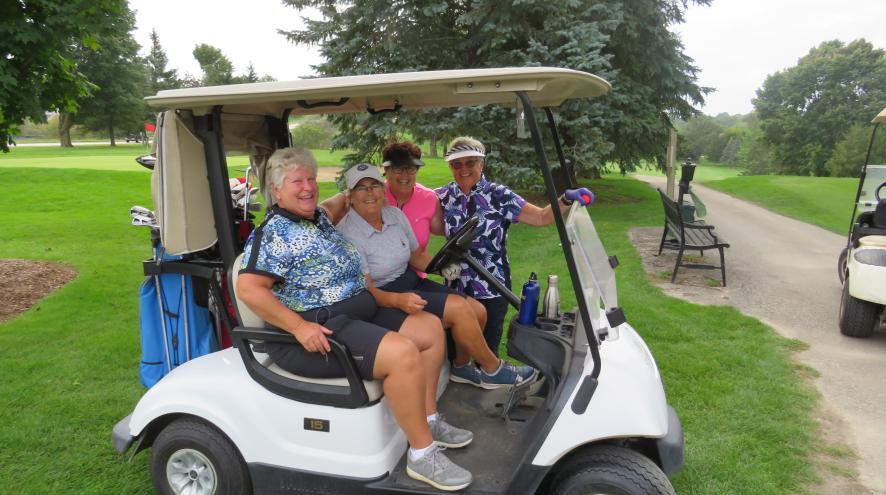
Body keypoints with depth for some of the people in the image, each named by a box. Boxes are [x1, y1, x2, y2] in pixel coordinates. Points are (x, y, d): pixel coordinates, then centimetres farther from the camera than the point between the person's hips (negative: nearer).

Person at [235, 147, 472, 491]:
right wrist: (300, 327, -26)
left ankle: (427, 419, 12)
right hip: (317, 333, -10)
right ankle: (422, 454, -16)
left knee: (430, 328, 7)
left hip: (358, 315, 10)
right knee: (402, 352, -29)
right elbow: (248, 289, -20)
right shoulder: (274, 232, -12)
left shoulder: (319, 219, 15)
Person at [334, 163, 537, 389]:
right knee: (458, 307, -21)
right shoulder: (347, 234, -16)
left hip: (411, 283, 7)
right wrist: (398, 300, -38)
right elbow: (364, 290, -20)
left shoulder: (395, 214, 4)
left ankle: (461, 366, 17)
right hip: (383, 299, -7)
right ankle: (493, 370, -2)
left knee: (477, 310, -6)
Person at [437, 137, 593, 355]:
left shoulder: (499, 195, -8)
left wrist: (566, 199, -26)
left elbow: (541, 217, -9)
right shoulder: (443, 196, 0)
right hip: (456, 287, 2)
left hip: (492, 289, -2)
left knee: (487, 349, 10)